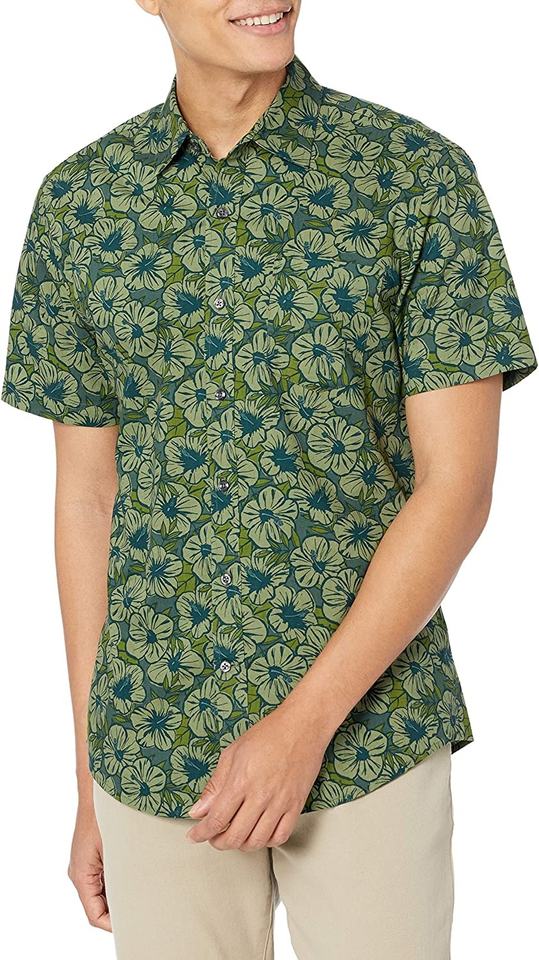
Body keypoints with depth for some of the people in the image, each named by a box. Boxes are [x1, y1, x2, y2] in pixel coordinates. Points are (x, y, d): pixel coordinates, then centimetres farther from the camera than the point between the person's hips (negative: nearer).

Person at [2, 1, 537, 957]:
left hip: (370, 730, -1)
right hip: (152, 745, 2)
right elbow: (86, 495, 5)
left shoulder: (422, 174, -6)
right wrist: (89, 782, 6)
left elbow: (459, 482, -9)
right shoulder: (78, 199, 1)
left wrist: (305, 721, -15)